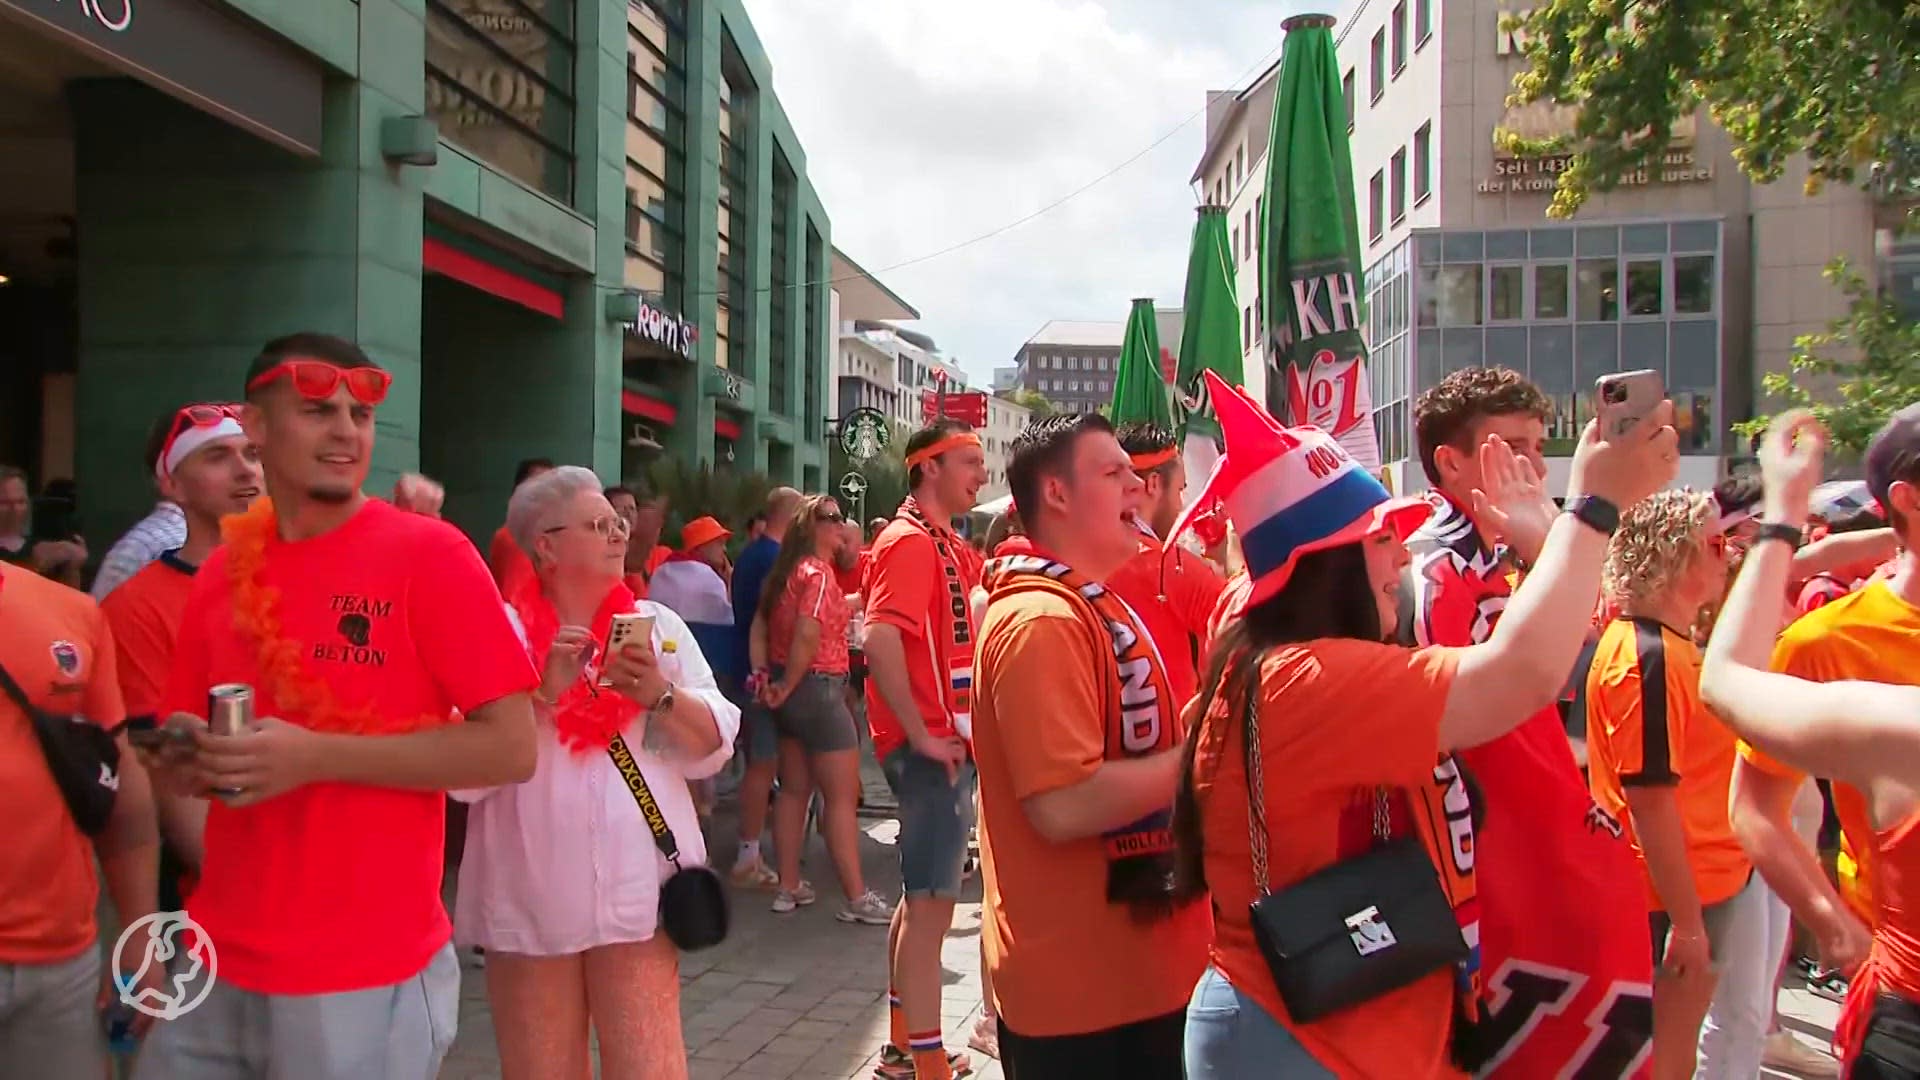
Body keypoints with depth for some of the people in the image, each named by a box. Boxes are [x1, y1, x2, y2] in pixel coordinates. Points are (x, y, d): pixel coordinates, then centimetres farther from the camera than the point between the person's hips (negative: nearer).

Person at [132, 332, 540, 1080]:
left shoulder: (428, 554, -10)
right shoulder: (220, 573, 5)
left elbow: (511, 749, -15)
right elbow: (183, 763, 16)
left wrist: (315, 755, -20)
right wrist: (192, 760, -7)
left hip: (363, 980, -5)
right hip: (217, 968, 5)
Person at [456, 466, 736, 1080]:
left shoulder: (658, 625, 9)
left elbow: (714, 746, 3)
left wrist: (659, 695, -13)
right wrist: (544, 693, -18)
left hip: (638, 891, 1)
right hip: (529, 900, -1)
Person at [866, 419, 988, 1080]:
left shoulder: (947, 547, 15)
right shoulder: (910, 541, -15)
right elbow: (880, 641, -28)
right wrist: (922, 735, -23)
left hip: (949, 741, 10)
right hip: (930, 747, -10)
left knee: (924, 896, 17)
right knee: (931, 902, -6)